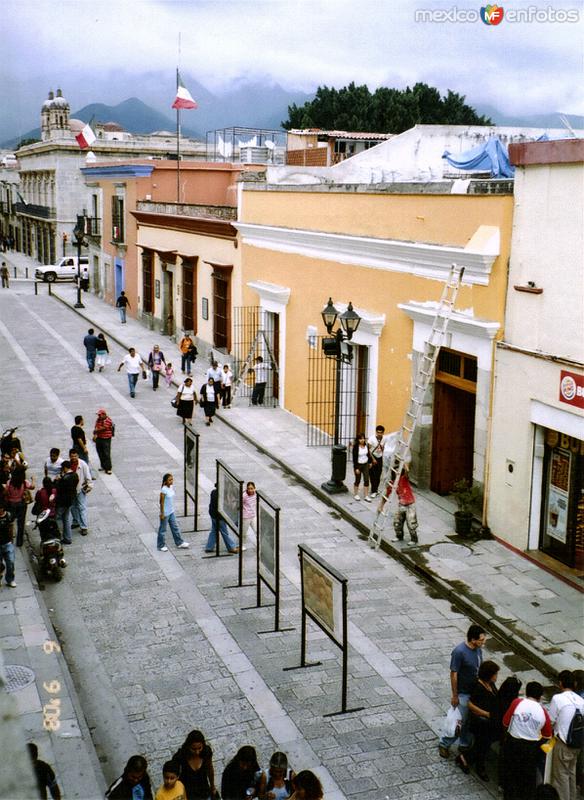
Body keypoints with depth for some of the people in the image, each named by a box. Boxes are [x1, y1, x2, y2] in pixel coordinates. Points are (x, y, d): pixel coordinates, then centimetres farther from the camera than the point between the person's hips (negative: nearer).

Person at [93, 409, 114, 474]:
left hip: (106, 439, -7)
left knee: (106, 454, -8)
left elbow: (102, 428, -19)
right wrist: (95, 435, -9)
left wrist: (96, 430, -4)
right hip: (99, 439, 7)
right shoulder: (98, 420, 8)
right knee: (100, 454, 13)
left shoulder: (108, 421, -15)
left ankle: (108, 469, -5)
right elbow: (96, 428, 8)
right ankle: (103, 466, 27)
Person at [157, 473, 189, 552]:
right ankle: (161, 545, 22)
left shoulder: (172, 487, 0)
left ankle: (180, 543, 29)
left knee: (175, 527, 17)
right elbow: (162, 502, -19)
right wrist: (162, 514, -16)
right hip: (165, 513, -8)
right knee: (162, 529, 8)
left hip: (171, 512, 8)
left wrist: (172, 509, 16)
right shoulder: (164, 490, -23)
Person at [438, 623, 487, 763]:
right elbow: (453, 674, -21)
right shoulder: (459, 652, -28)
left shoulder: (478, 649, -5)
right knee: (460, 721, 2)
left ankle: (464, 745, 35)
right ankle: (444, 744, 22)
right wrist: (454, 695, -16)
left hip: (475, 691, 7)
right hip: (463, 693, -7)